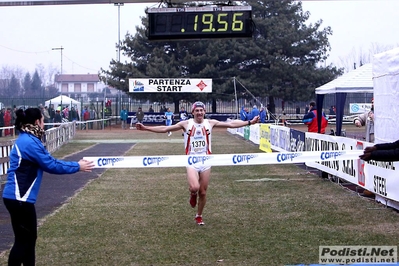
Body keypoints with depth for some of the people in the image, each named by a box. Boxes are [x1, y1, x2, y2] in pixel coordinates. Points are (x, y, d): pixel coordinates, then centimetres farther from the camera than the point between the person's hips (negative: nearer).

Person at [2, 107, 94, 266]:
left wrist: (75, 164, 16)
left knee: (30, 237, 17)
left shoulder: (27, 140, 14)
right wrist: (77, 167, -3)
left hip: (20, 197, 10)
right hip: (19, 198, -10)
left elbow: (48, 161, 18)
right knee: (23, 240, -3)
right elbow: (51, 165, -14)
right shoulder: (29, 142, -18)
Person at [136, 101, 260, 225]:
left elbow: (231, 124, 2)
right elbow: (165, 128, -3)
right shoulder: (186, 124, -2)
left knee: (203, 192, 6)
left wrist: (249, 122, -3)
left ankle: (199, 216, 29)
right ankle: (193, 195, 14)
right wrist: (145, 128, -10)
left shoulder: (210, 123, 2)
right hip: (191, 162, -2)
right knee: (194, 187, -24)